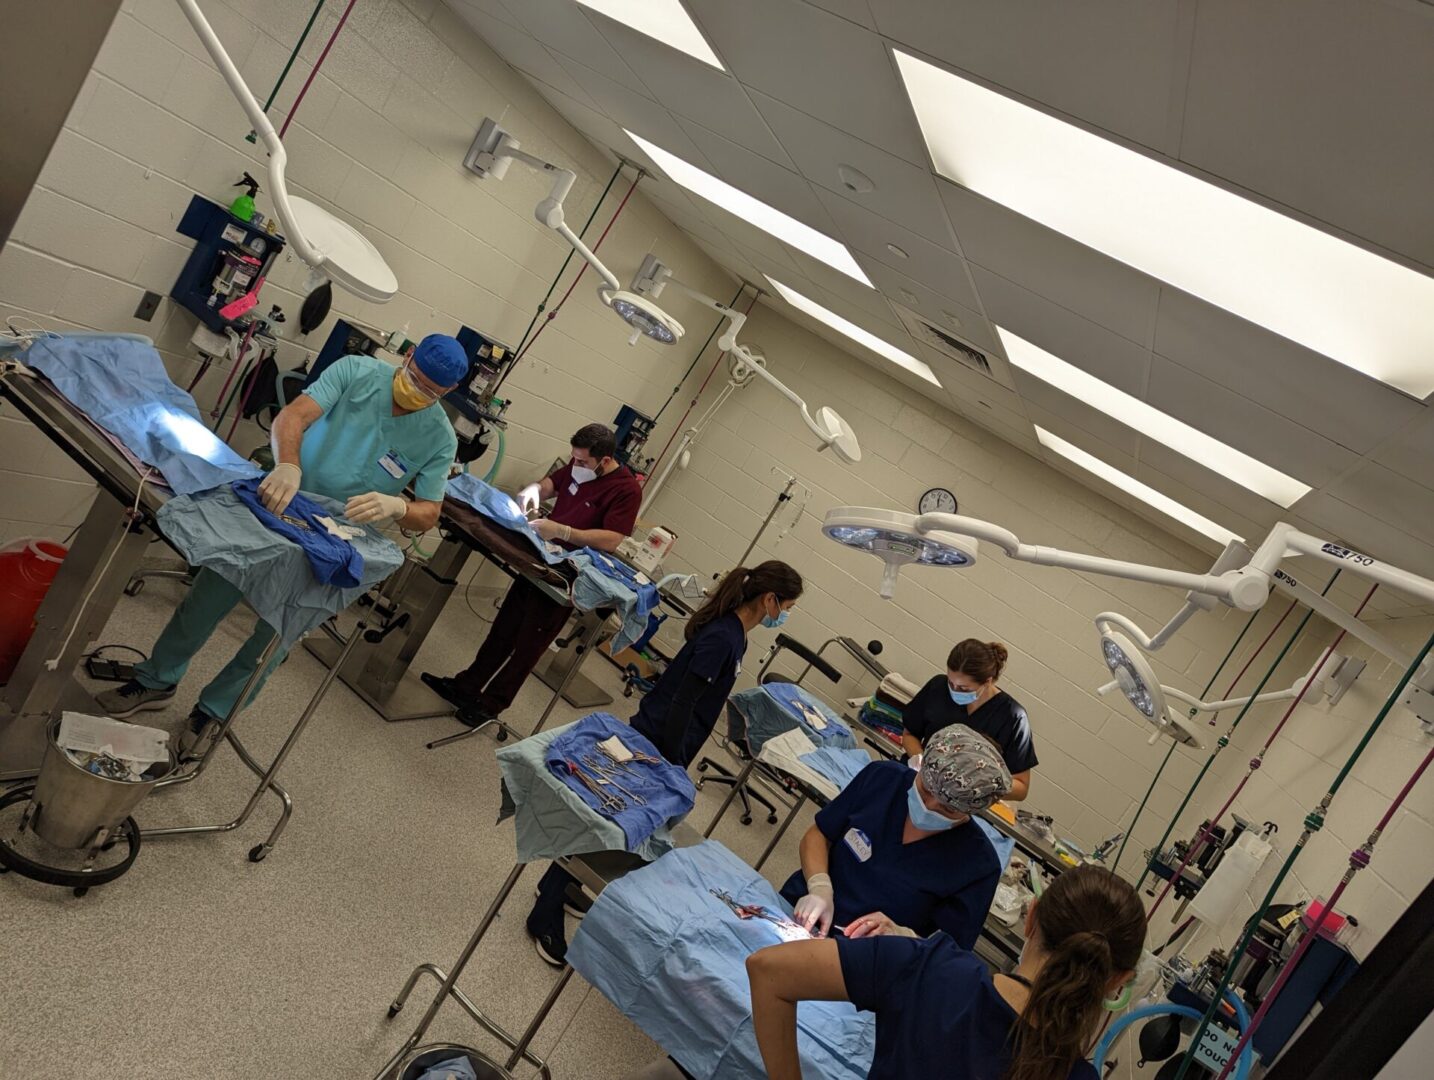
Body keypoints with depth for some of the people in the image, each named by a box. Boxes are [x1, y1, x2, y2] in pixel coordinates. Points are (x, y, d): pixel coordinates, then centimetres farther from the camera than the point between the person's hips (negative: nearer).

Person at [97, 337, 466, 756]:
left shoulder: (440, 439, -12)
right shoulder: (357, 371, -13)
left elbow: (428, 514, -12)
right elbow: (292, 417, -23)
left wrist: (397, 506, -35)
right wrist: (287, 466, -43)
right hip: (273, 506, 1)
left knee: (271, 640, 9)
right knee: (205, 602, 11)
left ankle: (212, 711, 31)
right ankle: (156, 681, 34)